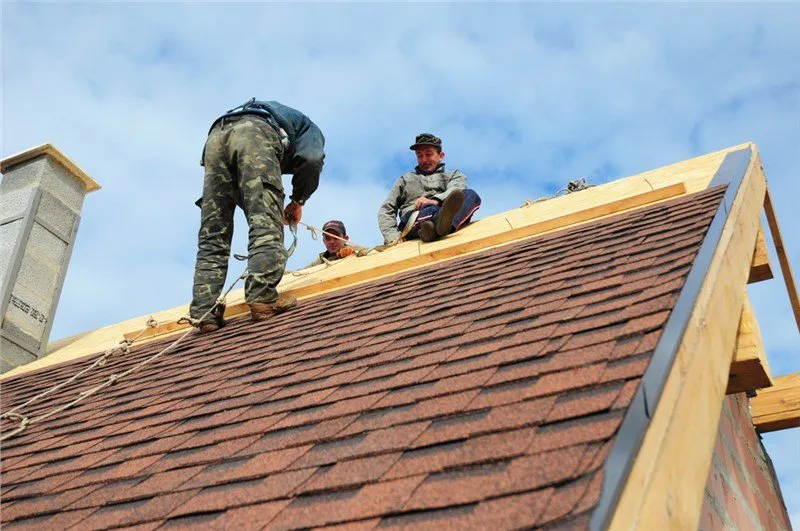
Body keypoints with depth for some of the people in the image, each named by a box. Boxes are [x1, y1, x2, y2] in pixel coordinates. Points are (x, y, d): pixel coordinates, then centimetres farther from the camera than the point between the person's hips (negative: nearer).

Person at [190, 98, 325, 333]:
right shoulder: (307, 126, 33)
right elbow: (311, 158, 6)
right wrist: (298, 200, 17)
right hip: (254, 133, -5)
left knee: (212, 235, 0)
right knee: (266, 226, -13)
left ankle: (204, 313, -8)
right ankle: (263, 298, -29)